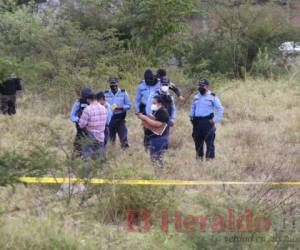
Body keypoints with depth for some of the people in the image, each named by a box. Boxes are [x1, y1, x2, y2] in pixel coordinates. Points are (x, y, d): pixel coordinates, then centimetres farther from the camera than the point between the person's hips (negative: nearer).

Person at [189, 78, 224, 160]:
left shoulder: (212, 97, 0)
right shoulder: (196, 97, 17)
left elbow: (220, 109, -2)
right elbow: (193, 108, 29)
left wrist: (215, 120, -9)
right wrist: (191, 117, 14)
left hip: (207, 122, -6)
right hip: (197, 122, 6)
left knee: (209, 142, -9)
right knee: (198, 141, 8)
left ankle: (210, 158, -10)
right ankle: (199, 157, 16)